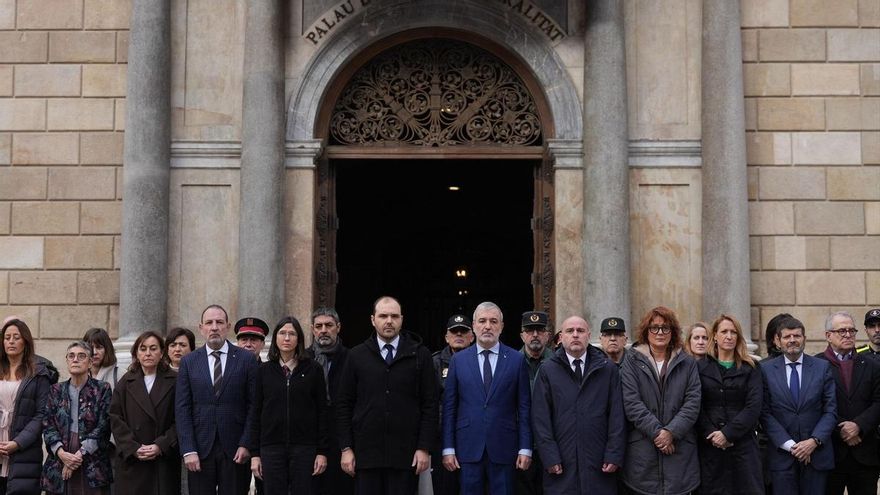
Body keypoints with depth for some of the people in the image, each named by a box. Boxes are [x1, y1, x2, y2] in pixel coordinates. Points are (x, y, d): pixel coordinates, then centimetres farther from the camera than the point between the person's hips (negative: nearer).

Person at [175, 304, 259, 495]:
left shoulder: (246, 359, 3)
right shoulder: (188, 362, 7)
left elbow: (253, 406, 1)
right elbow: (182, 409, 2)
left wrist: (246, 444, -7)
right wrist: (188, 450, -6)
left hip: (235, 450, -1)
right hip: (200, 449, 1)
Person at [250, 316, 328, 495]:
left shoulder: (313, 369, 3)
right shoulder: (264, 371, 7)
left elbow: (322, 412, 3)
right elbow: (256, 413, 7)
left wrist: (322, 451, -3)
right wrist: (255, 453, 2)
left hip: (304, 447, -1)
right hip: (271, 448, 1)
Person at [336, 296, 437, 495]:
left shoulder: (420, 355, 4)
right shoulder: (357, 355, 7)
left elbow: (429, 405, 2)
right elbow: (344, 405, 7)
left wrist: (424, 448, -4)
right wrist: (346, 448, 1)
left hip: (406, 455, -1)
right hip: (366, 453, 1)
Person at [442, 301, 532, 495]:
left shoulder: (517, 360, 4)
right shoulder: (458, 360, 6)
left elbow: (524, 408, 3)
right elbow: (449, 407, 5)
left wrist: (525, 449, -2)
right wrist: (448, 449, 0)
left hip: (503, 448, -1)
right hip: (468, 448, 1)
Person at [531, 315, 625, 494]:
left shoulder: (608, 368, 8)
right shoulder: (547, 371, 6)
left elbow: (617, 414, 4)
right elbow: (540, 418, 1)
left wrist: (614, 455, -3)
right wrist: (550, 457, -6)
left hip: (599, 465, 1)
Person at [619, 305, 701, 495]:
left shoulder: (687, 363, 11)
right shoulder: (632, 362, 5)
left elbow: (693, 403, 2)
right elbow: (631, 403, -5)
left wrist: (672, 431, -11)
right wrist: (656, 432, -13)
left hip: (680, 449, 2)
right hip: (642, 450, -1)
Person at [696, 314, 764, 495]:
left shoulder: (750, 368, 7)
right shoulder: (701, 367, 7)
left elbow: (753, 407, -3)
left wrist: (728, 433, -12)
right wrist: (710, 434, -12)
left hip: (743, 443, 0)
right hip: (710, 445, 0)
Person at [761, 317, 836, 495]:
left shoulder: (822, 367, 4)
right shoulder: (766, 369, 1)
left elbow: (831, 410, 2)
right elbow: (765, 413, -3)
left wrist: (814, 441, -10)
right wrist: (789, 445, -10)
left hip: (817, 453, 1)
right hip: (781, 455, -1)